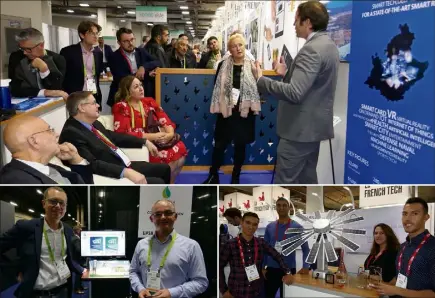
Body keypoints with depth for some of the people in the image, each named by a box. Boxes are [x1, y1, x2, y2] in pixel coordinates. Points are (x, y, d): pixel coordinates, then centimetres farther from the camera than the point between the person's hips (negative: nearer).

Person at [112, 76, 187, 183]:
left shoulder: (149, 102, 13)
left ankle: (168, 184, 0)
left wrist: (170, 133, -17)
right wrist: (152, 136, -19)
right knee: (170, 155, -24)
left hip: (159, 142, 6)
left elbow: (164, 119, 5)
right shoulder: (121, 107, -5)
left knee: (181, 148, -18)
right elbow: (125, 134, -16)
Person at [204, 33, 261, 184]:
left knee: (240, 145, 9)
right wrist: (220, 105, -4)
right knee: (220, 144, 3)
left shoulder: (252, 66, 1)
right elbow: (216, 87, 4)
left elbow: (258, 88, 2)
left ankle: (236, 177, 23)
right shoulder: (223, 65, 1)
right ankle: (213, 175, 20)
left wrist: (258, 73, -12)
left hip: (245, 112, 0)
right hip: (226, 111, 0)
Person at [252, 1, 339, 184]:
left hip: (300, 128, -11)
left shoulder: (312, 49, -21)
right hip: (313, 125, 11)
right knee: (307, 179, 18)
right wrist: (287, 73, 16)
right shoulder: (328, 45, 12)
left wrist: (260, 80, -21)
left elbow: (294, 93, -30)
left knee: (285, 183, -3)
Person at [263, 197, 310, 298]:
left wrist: (305, 267, -16)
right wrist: (263, 267, 2)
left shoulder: (297, 227, -3)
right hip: (271, 269, 2)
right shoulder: (270, 227, 5)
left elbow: (305, 249, -3)